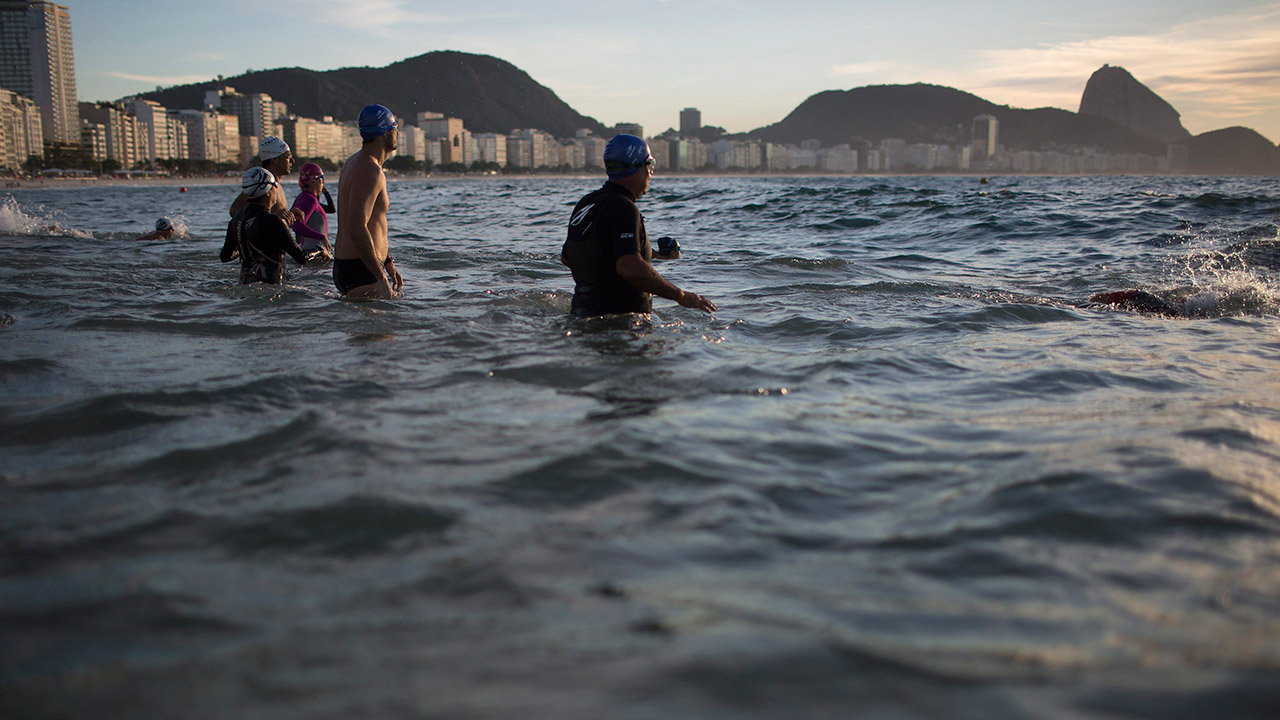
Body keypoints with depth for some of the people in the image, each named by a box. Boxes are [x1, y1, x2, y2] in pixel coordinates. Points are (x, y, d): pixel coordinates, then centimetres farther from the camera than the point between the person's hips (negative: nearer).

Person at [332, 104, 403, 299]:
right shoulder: (370, 171, -15)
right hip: (360, 272, -10)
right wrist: (382, 279, -25)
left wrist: (388, 262, 31)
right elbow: (356, 229, -26)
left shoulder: (353, 162, 19)